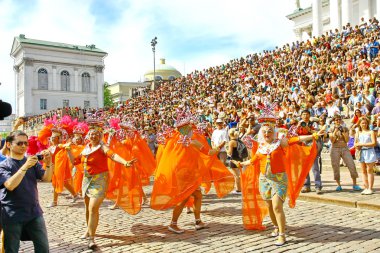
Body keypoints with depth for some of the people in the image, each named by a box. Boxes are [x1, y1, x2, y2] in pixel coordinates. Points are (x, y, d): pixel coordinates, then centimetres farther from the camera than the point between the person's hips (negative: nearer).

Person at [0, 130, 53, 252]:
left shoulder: (32, 162, 7)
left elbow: (47, 178, -5)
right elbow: (10, 185, -22)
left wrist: (48, 163, -23)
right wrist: (25, 166, -30)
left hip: (34, 212, 3)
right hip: (12, 215, -3)